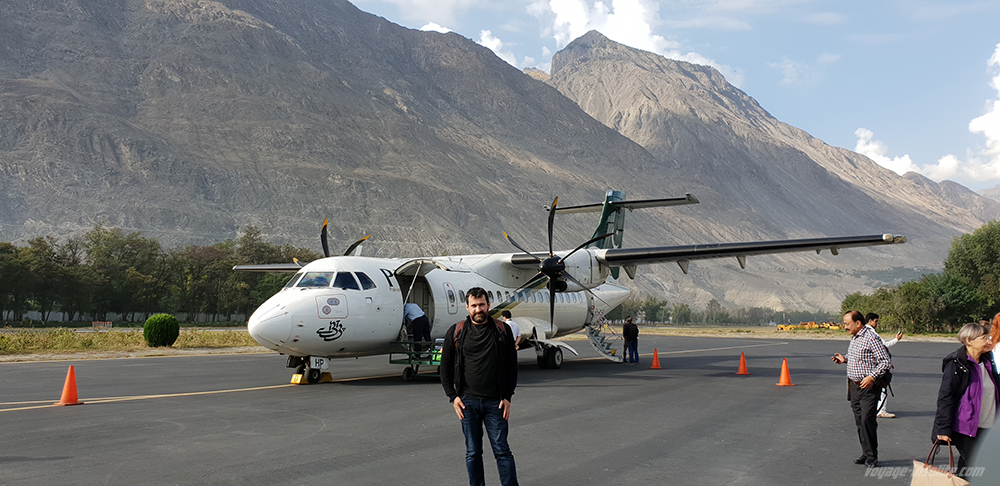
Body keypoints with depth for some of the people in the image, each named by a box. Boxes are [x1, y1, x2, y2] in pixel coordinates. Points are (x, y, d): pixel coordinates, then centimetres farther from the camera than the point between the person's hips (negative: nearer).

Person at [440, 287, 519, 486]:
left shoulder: (503, 331, 4)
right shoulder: (455, 333, 5)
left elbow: (512, 366, 6)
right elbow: (445, 367, 9)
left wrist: (507, 397, -1)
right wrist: (453, 396, 0)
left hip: (495, 402, -1)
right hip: (467, 402, 1)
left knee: (502, 451, -1)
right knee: (473, 453, 7)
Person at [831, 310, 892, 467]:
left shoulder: (871, 338, -15)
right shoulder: (854, 338, 13)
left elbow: (886, 362, -15)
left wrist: (872, 377, -23)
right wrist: (845, 359, 10)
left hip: (868, 387, -8)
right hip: (854, 385, 8)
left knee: (867, 420, -11)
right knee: (859, 421, 9)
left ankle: (872, 456, -2)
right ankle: (865, 453, 17)